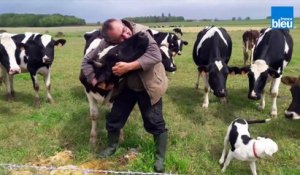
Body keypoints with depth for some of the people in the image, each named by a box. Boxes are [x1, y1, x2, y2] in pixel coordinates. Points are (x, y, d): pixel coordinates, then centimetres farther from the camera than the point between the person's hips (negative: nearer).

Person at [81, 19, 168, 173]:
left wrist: (128, 66, -41)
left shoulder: (140, 31, -25)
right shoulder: (106, 45, -18)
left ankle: (160, 158, 22)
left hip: (149, 87, -3)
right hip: (125, 88, 3)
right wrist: (95, 81, -20)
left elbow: (155, 55, -35)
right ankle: (111, 147, 41)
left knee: (155, 123, 2)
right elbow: (86, 62, -6)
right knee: (114, 119, 13)